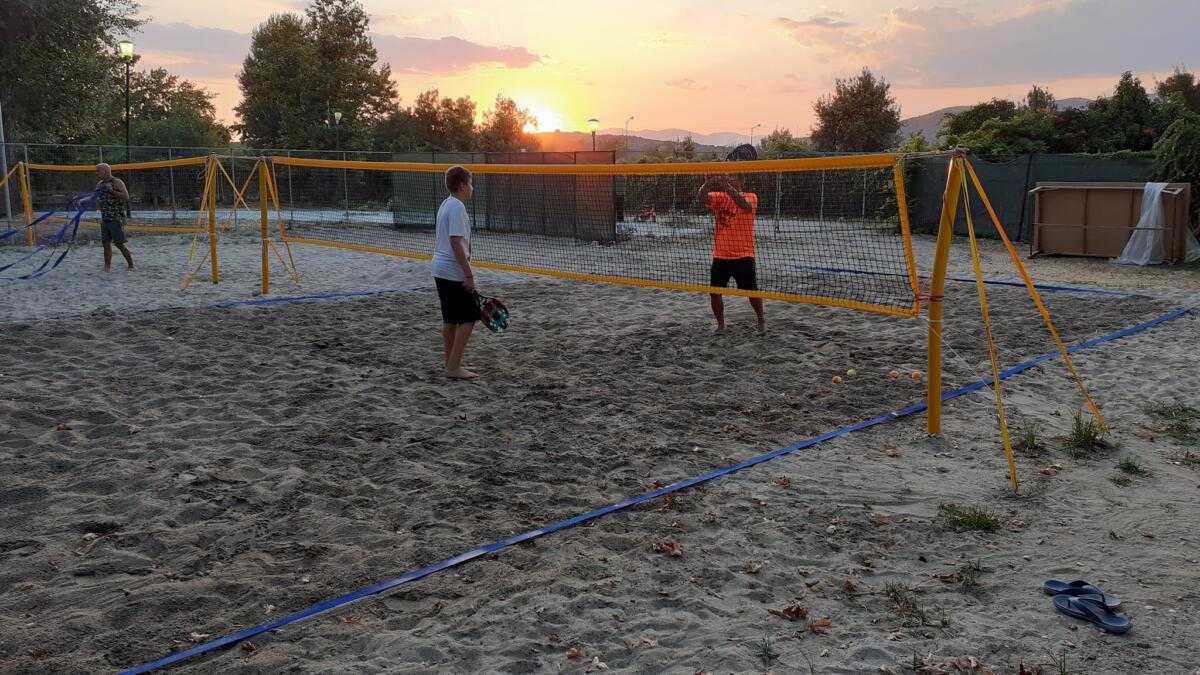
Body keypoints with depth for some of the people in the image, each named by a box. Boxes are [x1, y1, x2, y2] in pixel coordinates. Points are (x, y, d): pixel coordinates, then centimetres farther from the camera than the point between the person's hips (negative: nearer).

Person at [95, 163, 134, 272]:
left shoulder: (117, 182, -7)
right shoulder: (99, 185, 15)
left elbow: (126, 197, -19)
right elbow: (98, 203, 26)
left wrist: (112, 191, -25)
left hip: (116, 219, -7)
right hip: (104, 219, 7)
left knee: (119, 243, -8)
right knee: (106, 244, 6)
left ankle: (131, 265, 2)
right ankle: (107, 266, 12)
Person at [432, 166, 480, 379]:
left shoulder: (445, 204, 14)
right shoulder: (457, 207, -16)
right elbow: (456, 243, -22)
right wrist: (469, 275, -20)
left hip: (440, 269, 10)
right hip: (454, 272, -10)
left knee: (450, 319, 14)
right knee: (468, 319, -5)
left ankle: (452, 364, 20)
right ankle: (454, 367, -5)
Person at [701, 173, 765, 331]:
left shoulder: (751, 197, -3)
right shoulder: (719, 197, 4)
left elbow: (745, 205, -27)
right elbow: (703, 198, -15)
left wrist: (727, 186, -39)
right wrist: (707, 184, -37)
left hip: (744, 255, -2)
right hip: (720, 256, 3)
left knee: (752, 291, 3)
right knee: (715, 292, 1)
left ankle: (761, 319, 28)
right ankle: (720, 324, 20)